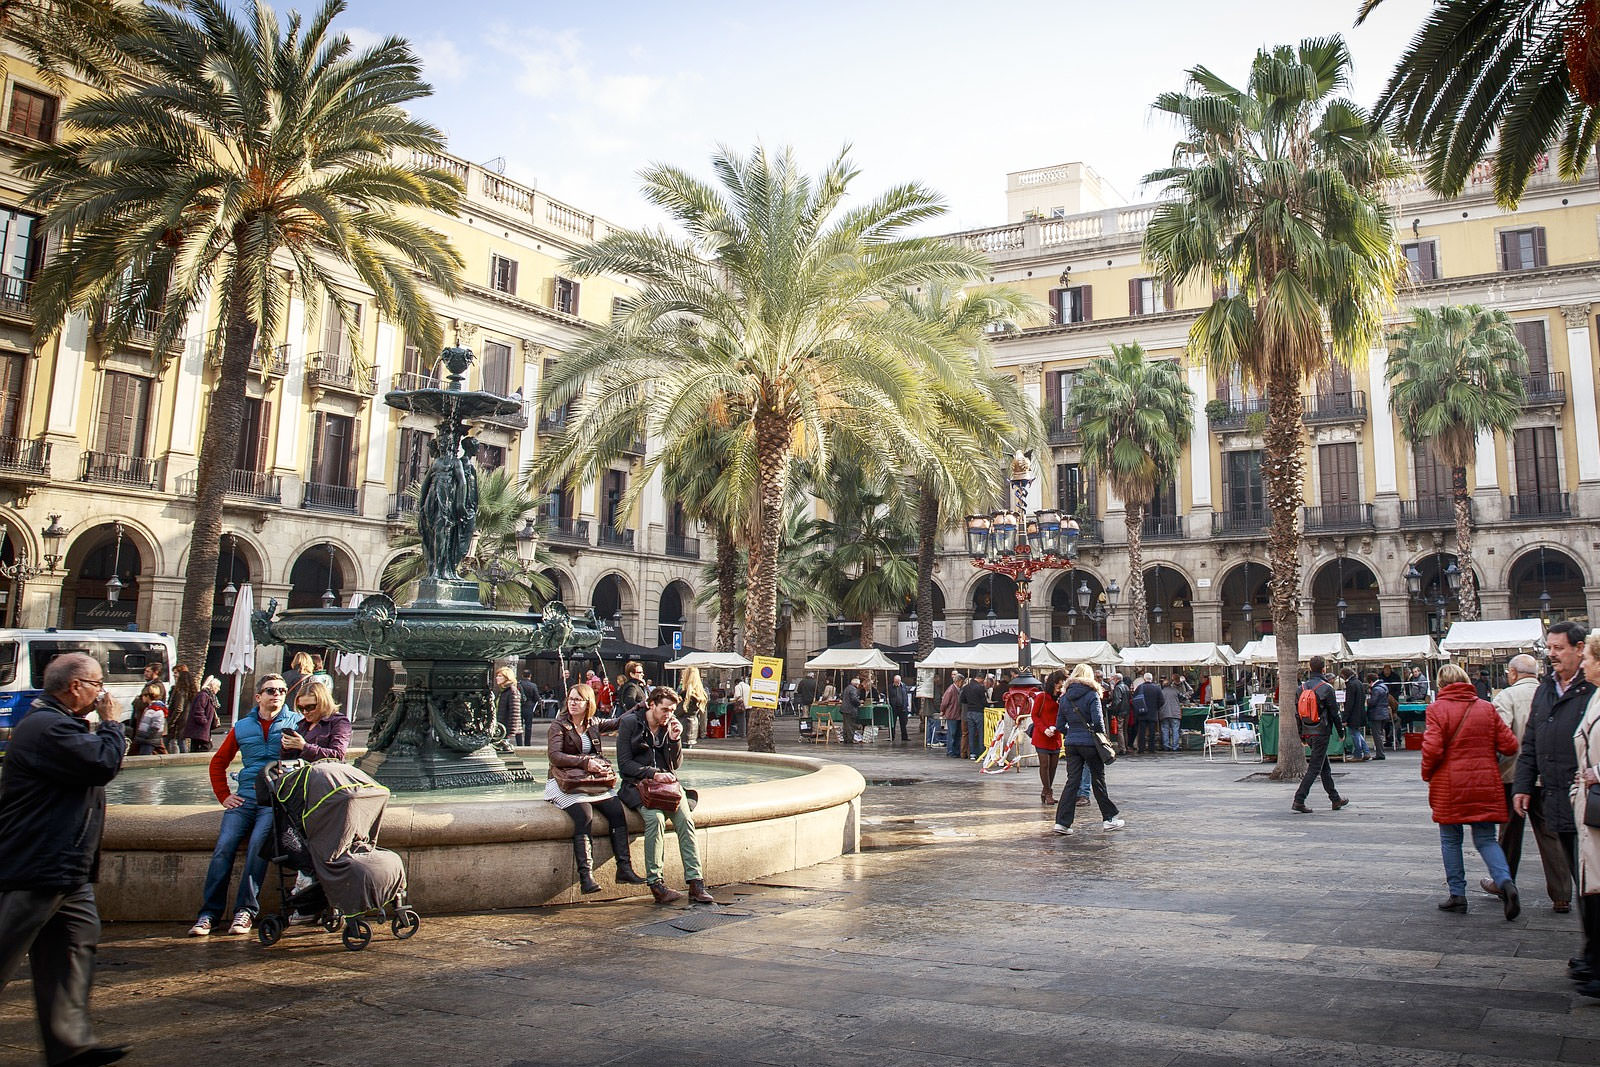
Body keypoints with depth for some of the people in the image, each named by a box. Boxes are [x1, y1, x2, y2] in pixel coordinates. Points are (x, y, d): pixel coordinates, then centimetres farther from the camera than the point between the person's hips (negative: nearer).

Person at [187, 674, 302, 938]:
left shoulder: (295, 722, 7)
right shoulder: (242, 727, 16)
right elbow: (218, 762, 25)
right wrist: (224, 795, 15)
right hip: (244, 797, 4)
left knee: (258, 844, -24)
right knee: (224, 847, -14)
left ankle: (246, 911, -17)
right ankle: (209, 913, -9)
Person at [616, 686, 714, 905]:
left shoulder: (669, 725, 10)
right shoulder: (630, 723, -2)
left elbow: (675, 764, 11)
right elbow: (624, 763, -7)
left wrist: (674, 740, -6)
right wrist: (654, 774, -18)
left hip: (665, 784, 4)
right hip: (637, 784, -4)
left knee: (685, 819, -24)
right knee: (656, 817, -33)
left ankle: (695, 883, -26)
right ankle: (655, 883, -27)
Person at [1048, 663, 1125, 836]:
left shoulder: (1064, 697, 6)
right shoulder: (1092, 695, -7)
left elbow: (1060, 725, 7)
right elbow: (1098, 720, -15)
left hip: (1071, 744, 4)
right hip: (1090, 743, -4)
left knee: (1072, 782, 4)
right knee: (1098, 781, 9)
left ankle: (1062, 822, -3)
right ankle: (1109, 818, 20)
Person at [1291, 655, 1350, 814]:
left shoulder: (1302, 688, 6)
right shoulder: (1326, 688, -12)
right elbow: (1334, 712, -8)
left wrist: (1301, 734, 17)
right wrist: (1340, 730, 4)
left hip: (1307, 733, 6)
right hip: (1321, 732, -6)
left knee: (1325, 767, 18)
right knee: (1314, 768, -5)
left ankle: (1336, 799, 27)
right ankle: (1299, 801, -12)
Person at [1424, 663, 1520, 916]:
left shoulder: (1437, 709, -9)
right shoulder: (1487, 708, 2)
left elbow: (1432, 749, -16)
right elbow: (1509, 745, 1)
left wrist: (1427, 774, 2)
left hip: (1449, 786, -3)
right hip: (1485, 785, 3)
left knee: (1451, 839, 10)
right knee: (1486, 839, 10)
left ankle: (1457, 894, 11)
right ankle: (1505, 881, -13)